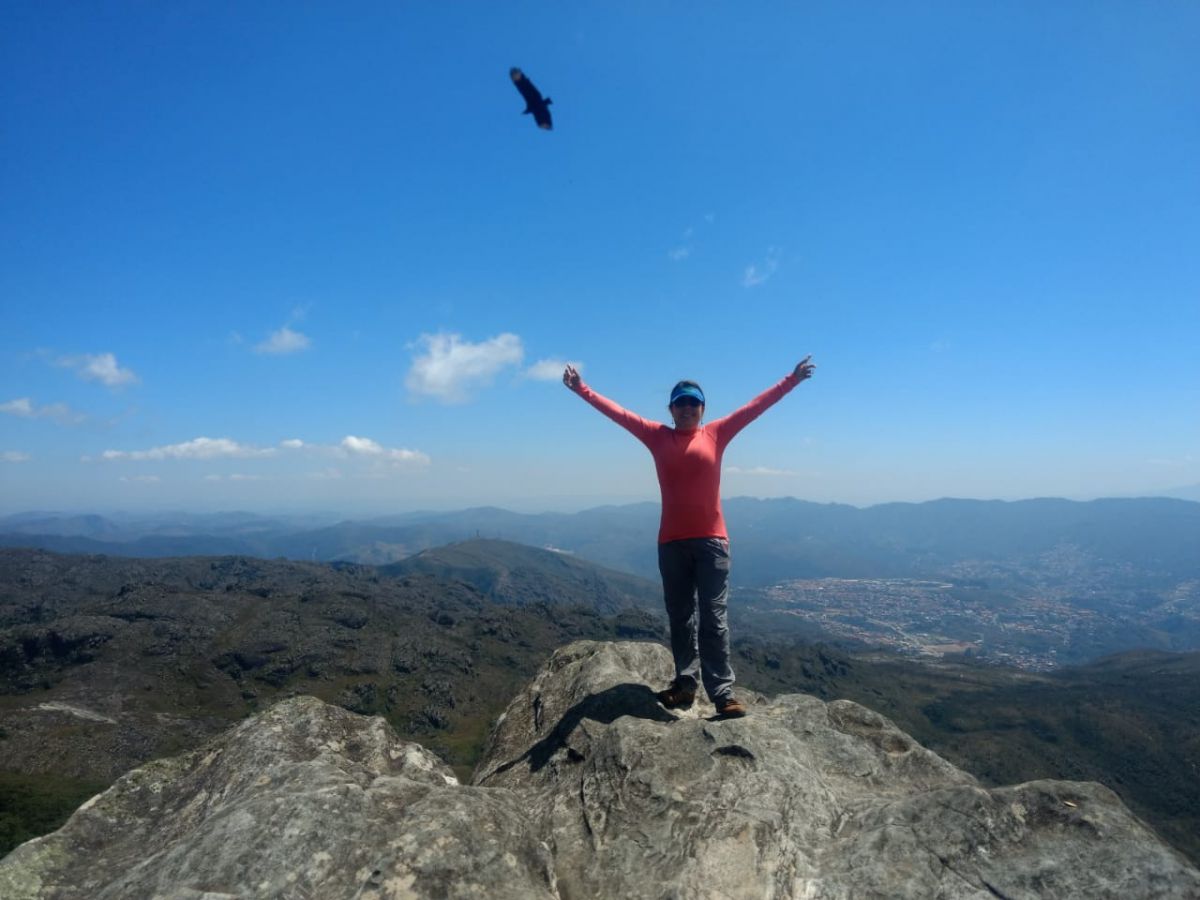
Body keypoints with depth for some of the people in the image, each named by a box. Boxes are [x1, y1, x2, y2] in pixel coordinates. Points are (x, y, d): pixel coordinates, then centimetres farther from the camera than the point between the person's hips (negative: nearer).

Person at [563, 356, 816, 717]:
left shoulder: (716, 434, 5)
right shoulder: (657, 436, 7)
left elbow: (756, 406, 4)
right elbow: (618, 413, 6)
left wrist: (792, 380, 2)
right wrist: (582, 389, 5)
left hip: (712, 541, -1)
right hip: (671, 543, 2)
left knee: (714, 619, -1)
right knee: (681, 618, 11)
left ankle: (723, 694, 2)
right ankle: (686, 683, 22)